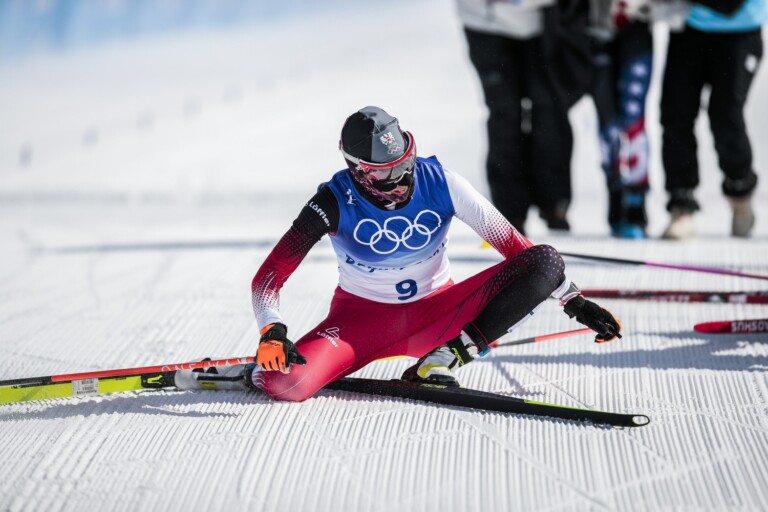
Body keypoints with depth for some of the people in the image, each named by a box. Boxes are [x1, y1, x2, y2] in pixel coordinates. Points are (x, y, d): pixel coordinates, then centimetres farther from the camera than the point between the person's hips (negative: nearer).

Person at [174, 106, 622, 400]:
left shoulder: (438, 182, -14)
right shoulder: (335, 202, -17)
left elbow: (513, 243, -8)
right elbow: (269, 277, -19)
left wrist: (575, 301, -9)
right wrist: (273, 332, -38)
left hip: (436, 313, 3)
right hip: (364, 318, -2)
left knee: (545, 263, -19)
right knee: (288, 382, -33)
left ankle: (446, 356, -17)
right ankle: (259, 373, 6)